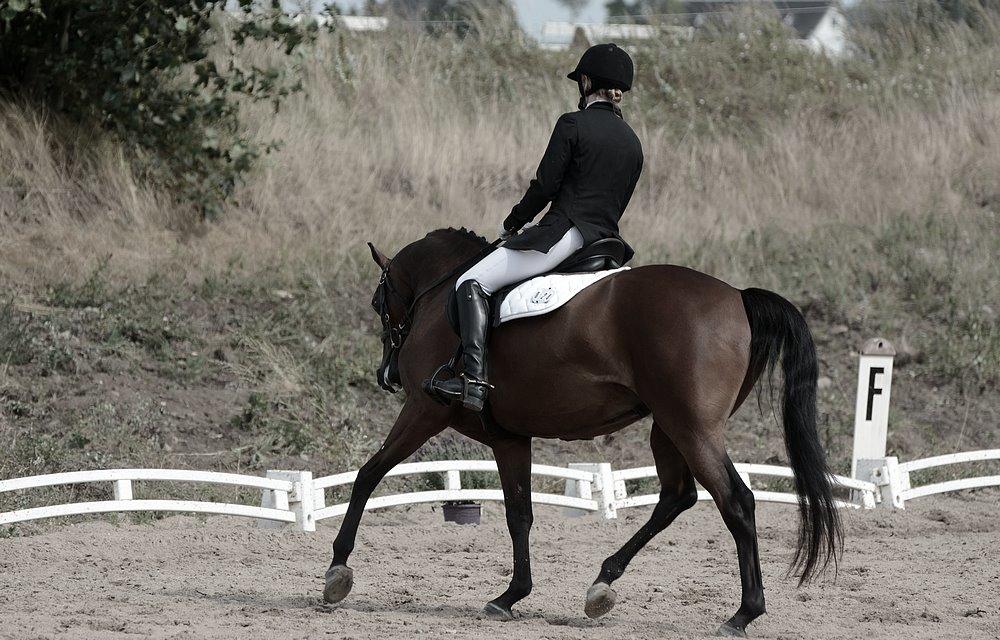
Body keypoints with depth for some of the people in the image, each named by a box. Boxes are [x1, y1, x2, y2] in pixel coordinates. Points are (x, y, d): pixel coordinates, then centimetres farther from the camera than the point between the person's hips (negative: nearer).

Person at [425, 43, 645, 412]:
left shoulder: (573, 125, -6)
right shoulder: (633, 143, 15)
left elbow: (544, 186, -7)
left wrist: (513, 223, 8)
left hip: (564, 233, -8)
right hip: (605, 240, 8)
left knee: (471, 283, -13)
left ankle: (474, 381, -30)